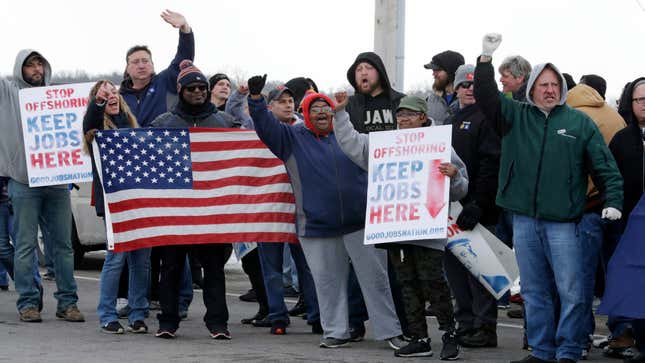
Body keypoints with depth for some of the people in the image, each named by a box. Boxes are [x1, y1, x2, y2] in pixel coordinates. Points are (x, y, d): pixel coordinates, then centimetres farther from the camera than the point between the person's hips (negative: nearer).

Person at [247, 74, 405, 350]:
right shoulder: (292, 138, 5)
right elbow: (266, 126, -8)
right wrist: (255, 98, -23)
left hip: (360, 222, 0)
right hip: (317, 226, 0)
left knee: (375, 278, 2)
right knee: (328, 282, 6)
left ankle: (390, 330, 9)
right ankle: (335, 332, 18)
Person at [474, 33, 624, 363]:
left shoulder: (580, 122, 5)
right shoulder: (515, 116, 10)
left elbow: (605, 166, 5)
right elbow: (486, 96, -1)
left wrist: (613, 200, -6)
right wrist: (486, 58, -13)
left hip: (563, 221, -2)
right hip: (524, 220, 2)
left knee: (571, 291, -5)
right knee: (534, 291, 10)